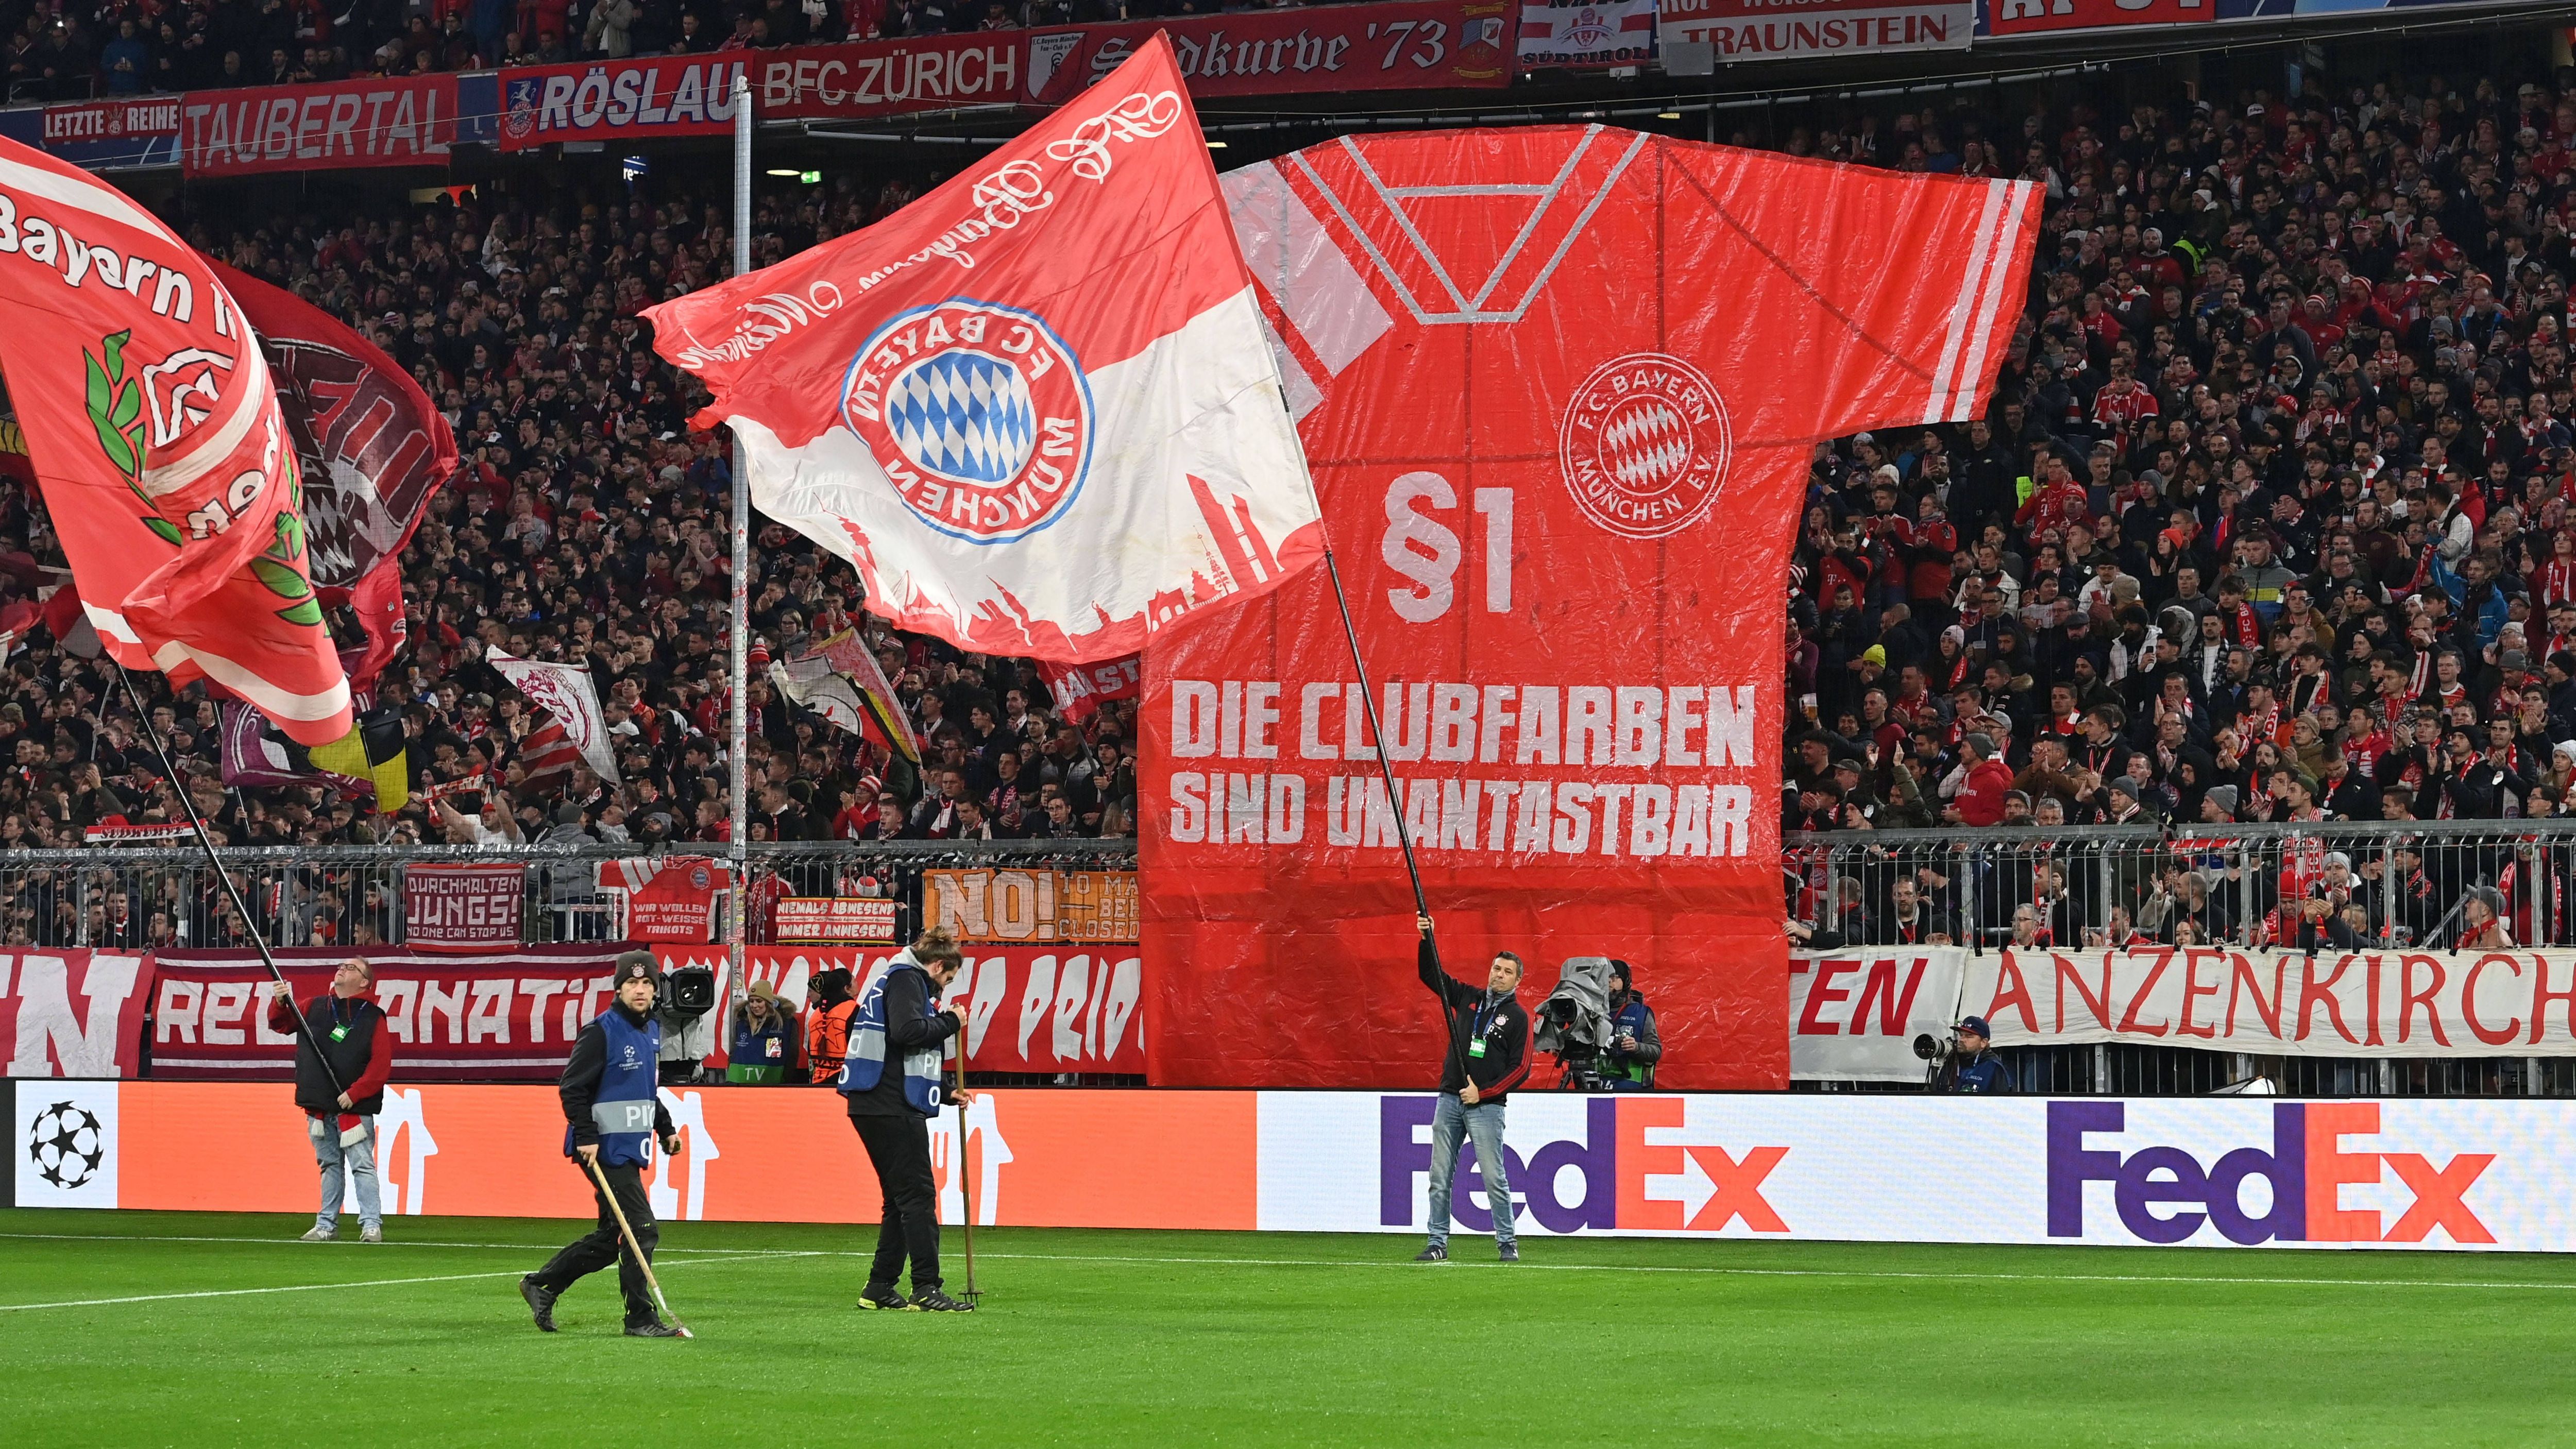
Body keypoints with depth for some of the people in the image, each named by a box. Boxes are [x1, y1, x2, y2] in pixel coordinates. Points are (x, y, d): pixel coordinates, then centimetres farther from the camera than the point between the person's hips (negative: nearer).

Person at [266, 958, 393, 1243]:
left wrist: (354, 1093, -16)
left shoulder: (373, 1018, -2)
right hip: (320, 1108, 5)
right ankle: (327, 1224, 17)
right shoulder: (314, 1008, 13)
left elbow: (381, 1064, -8)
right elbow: (280, 1024, 17)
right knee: (330, 1166, 12)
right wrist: (280, 1003, -5)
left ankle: (371, 1224, -10)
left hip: (354, 1108, -5)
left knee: (362, 1165, -9)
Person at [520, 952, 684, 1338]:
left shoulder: (651, 1031, 14)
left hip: (630, 1151, 9)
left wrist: (665, 1129, 21)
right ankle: (640, 1319, -5)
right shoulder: (602, 1032, -13)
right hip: (605, 1150, -9)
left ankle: (542, 1285, 25)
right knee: (641, 1230, -11)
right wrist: (586, 1137, -21)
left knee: (610, 1239, 12)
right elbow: (572, 1089, -14)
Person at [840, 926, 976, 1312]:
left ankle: (879, 1288, 14)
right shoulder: (907, 979, -5)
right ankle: (926, 1290, -14)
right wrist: (951, 1022, -7)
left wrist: (945, 1093, 24)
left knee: (901, 1200, 14)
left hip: (874, 1106, 10)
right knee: (918, 1197, -10)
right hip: (892, 1109, -10)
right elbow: (909, 1032, -22)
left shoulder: (901, 979, 26)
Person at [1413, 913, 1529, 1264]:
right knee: (1440, 1176, 3)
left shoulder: (1518, 1017, 1)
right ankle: (1438, 1244, 7)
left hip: (1486, 1105, -4)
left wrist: (1483, 1092, -11)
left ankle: (1508, 1243, 2)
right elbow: (1431, 974, 13)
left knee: (1494, 1177, -7)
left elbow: (1520, 1068, -4)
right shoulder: (1468, 998, 12)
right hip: (1450, 1100, 4)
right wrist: (1426, 941, -4)